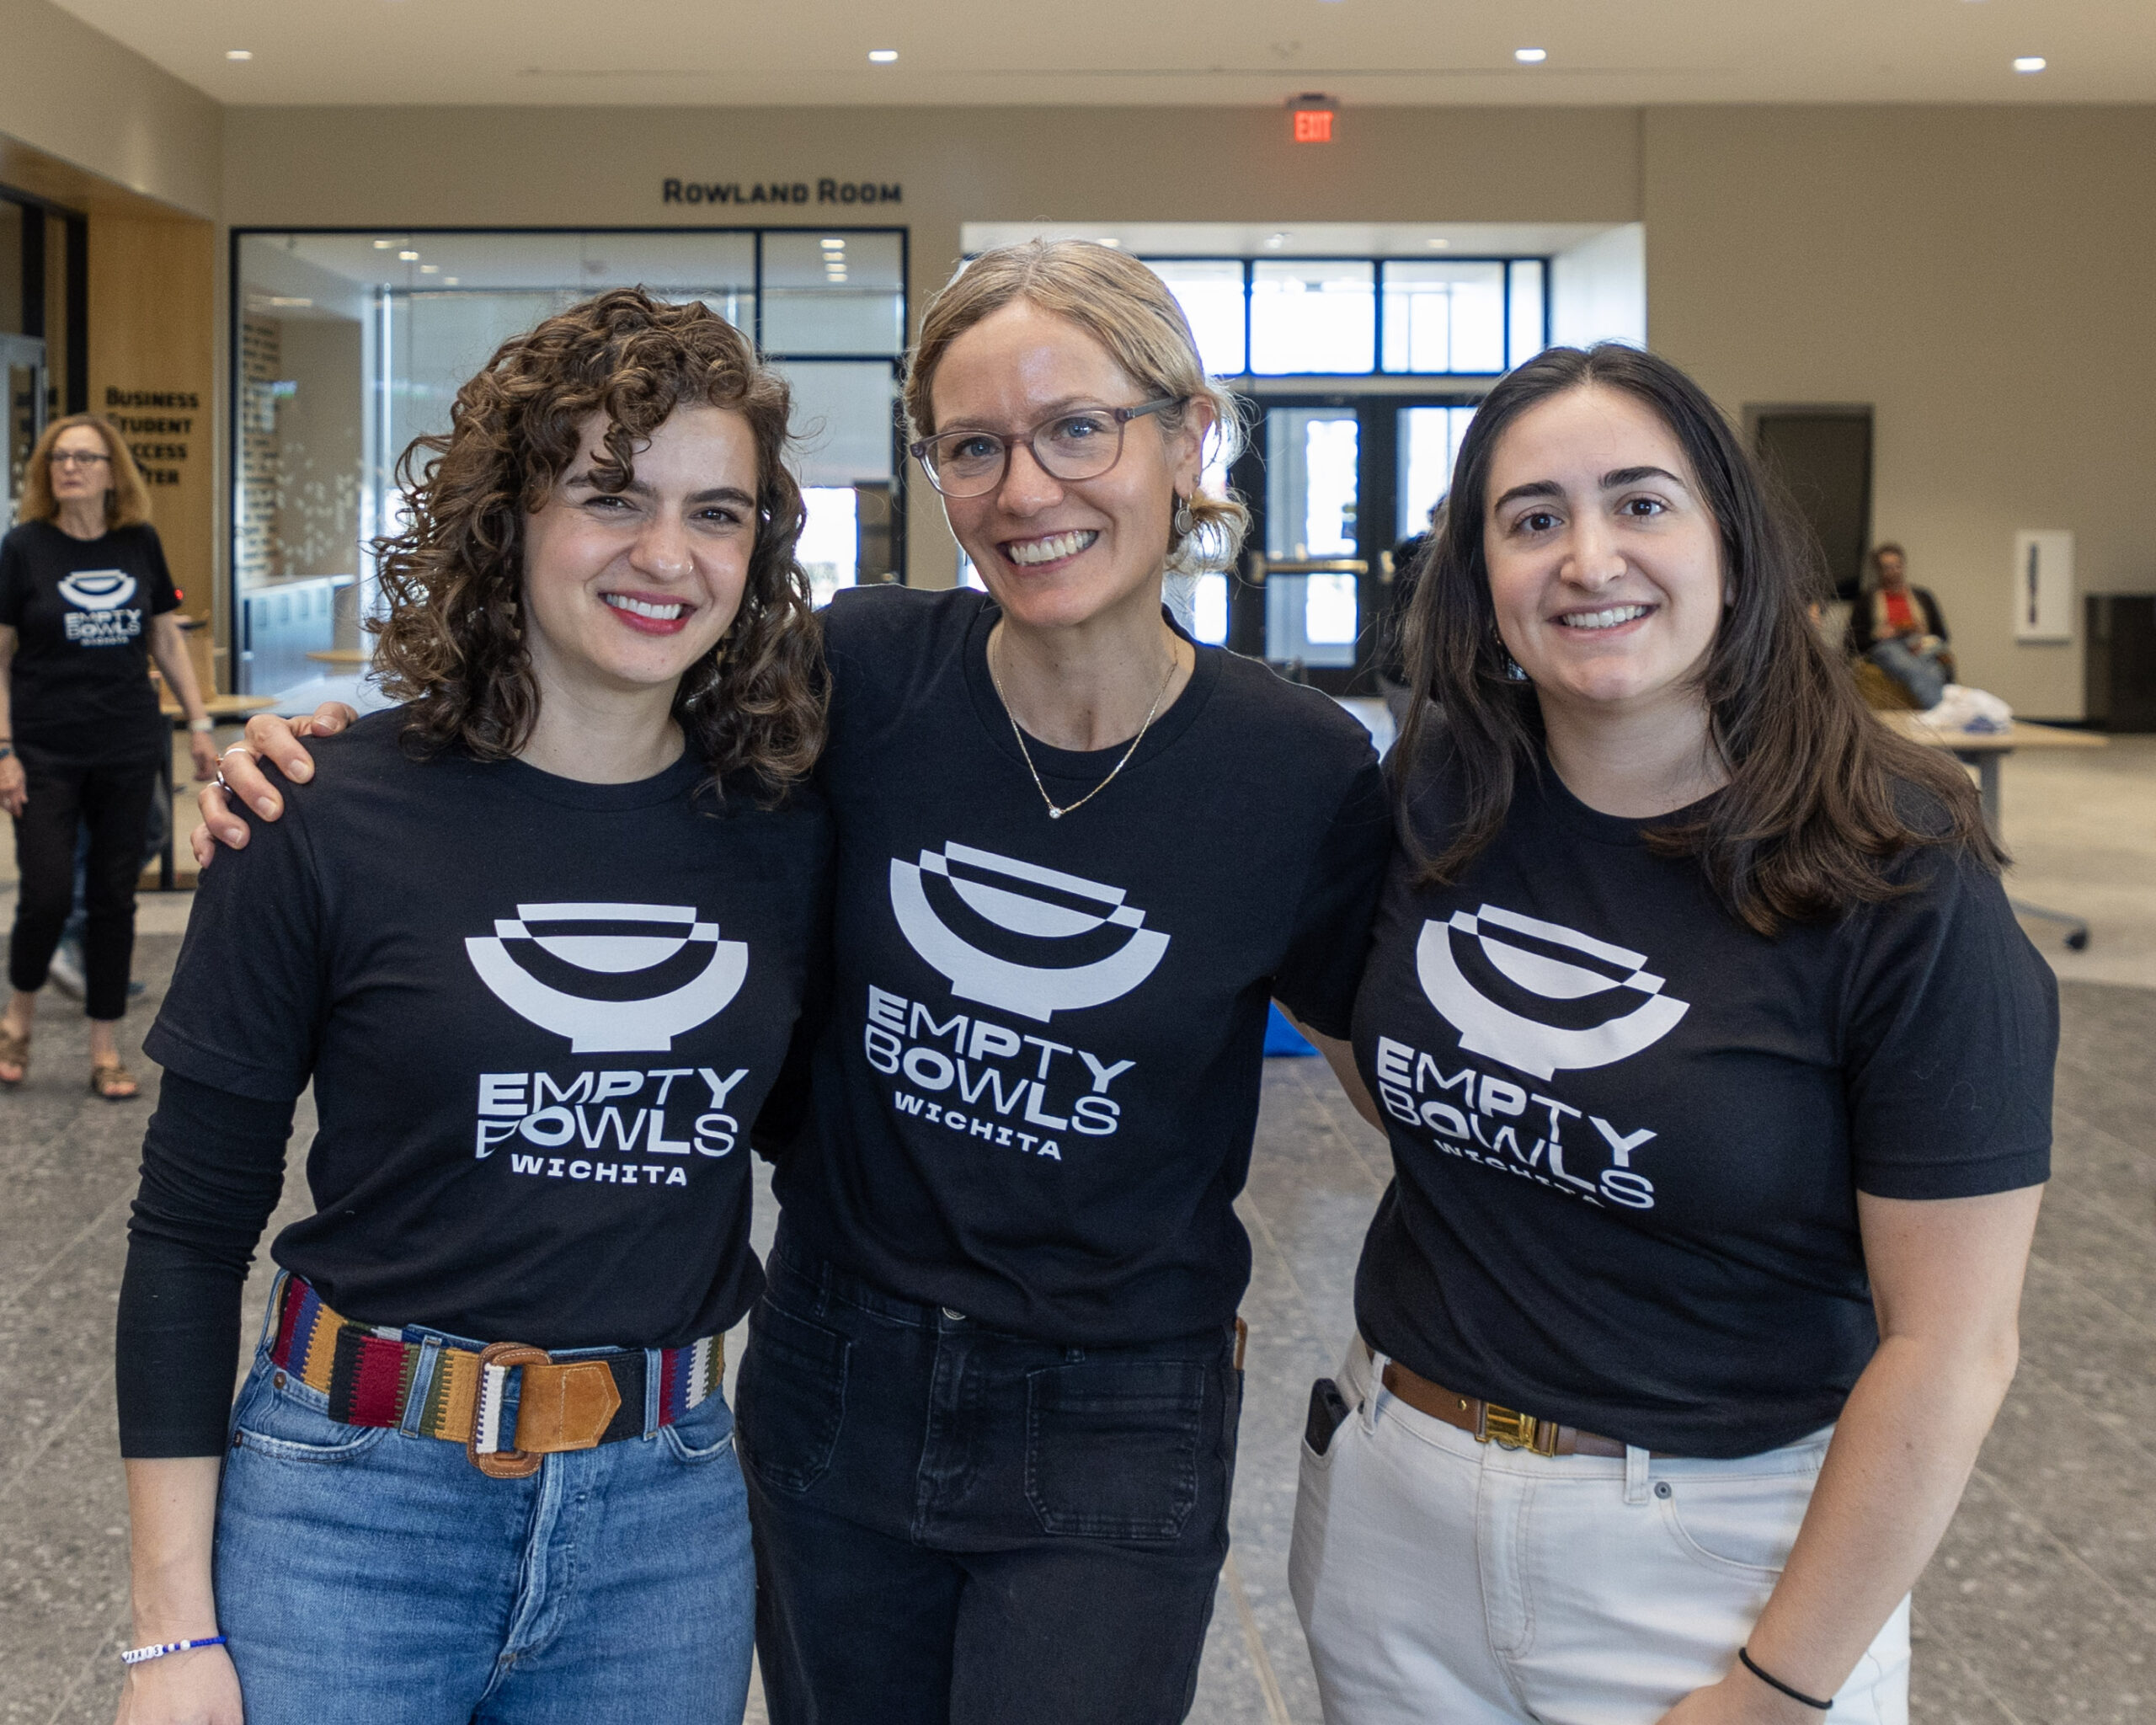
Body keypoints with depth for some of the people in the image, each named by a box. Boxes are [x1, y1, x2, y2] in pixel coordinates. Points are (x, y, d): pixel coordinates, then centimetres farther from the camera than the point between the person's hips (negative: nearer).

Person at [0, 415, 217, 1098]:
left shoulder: (140, 544, 5)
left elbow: (167, 637, 12)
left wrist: (198, 722, 7)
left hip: (128, 752, 2)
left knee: (113, 899, 5)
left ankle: (106, 1050, 15)